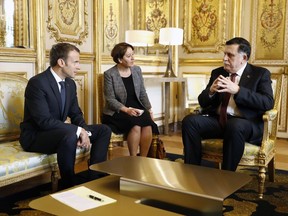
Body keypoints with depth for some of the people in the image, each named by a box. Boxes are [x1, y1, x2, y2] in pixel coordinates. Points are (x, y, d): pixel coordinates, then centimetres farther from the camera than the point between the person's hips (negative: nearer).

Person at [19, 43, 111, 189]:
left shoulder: (70, 83, 4)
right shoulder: (37, 83, -22)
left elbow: (76, 114, 8)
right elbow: (44, 121, -28)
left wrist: (84, 132, -14)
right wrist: (79, 131, -28)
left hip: (60, 132, 8)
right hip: (35, 136, -8)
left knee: (104, 130, 0)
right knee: (70, 135, -39)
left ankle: (94, 178, -2)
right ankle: (69, 187, -19)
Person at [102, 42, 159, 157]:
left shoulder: (137, 69, 7)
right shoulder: (109, 74, -8)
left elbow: (142, 93, 11)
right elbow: (110, 99, -10)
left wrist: (149, 110, 0)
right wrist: (127, 110, -22)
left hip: (137, 108, 4)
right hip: (117, 112, -4)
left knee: (148, 124, -26)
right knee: (136, 125, -31)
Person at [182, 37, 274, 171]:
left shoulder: (260, 73, 6)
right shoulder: (217, 73, 17)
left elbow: (268, 103, -10)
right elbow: (202, 102, 14)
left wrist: (237, 90, -21)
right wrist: (211, 91, -10)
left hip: (246, 123, -4)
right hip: (217, 119, 4)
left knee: (234, 126, -38)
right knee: (189, 121, -23)